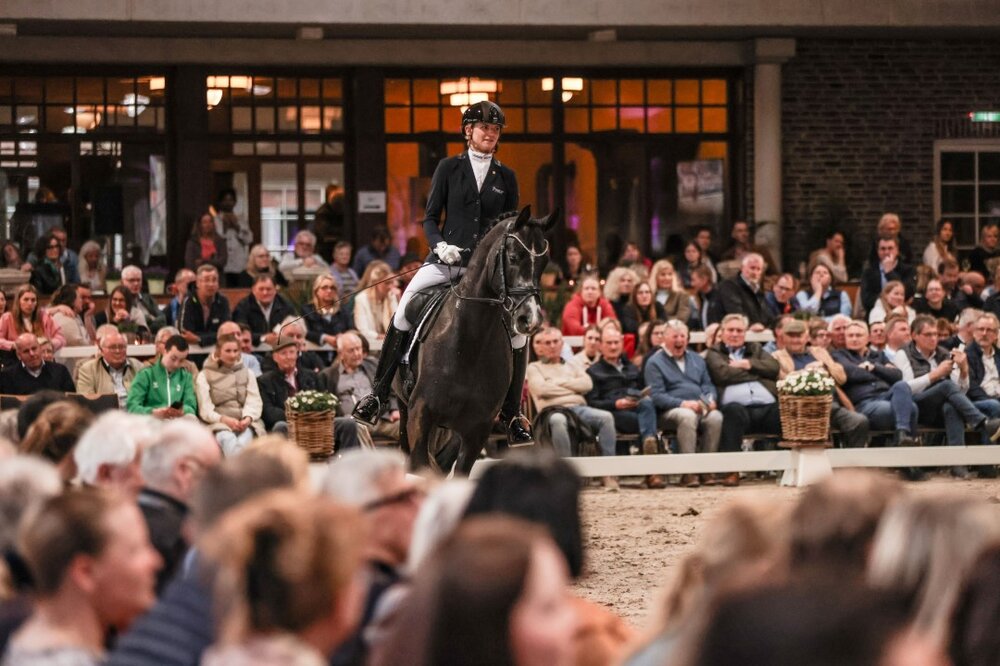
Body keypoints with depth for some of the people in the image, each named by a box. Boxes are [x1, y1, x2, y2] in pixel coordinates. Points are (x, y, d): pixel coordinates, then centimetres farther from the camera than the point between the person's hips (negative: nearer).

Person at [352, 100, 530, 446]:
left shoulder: (506, 177, 12)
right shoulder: (449, 168, 7)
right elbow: (430, 218, 6)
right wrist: (440, 245, -12)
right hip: (447, 258, -2)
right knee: (407, 303, -25)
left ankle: (511, 414, 1)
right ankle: (378, 394, -18)